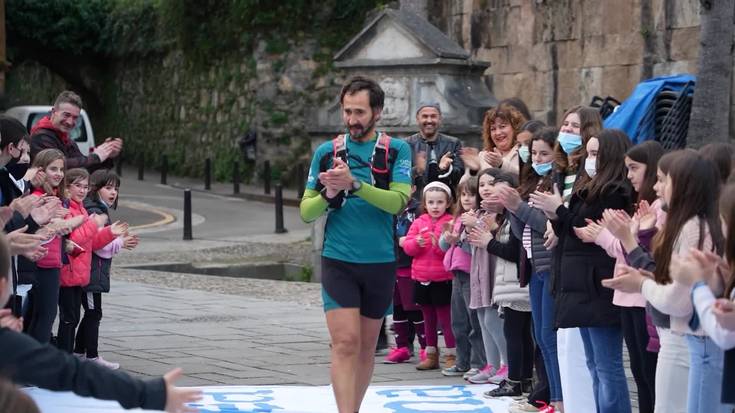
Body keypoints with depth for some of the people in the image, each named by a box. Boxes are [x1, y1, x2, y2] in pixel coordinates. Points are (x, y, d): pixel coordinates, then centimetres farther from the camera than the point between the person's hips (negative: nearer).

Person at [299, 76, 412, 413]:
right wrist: (329, 194, -17)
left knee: (366, 346, 11)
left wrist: (354, 184, -26)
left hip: (380, 262, 1)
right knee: (345, 343, -12)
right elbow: (306, 211, 4)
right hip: (338, 261, -1)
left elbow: (398, 201, -15)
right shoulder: (326, 152, 3)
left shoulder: (397, 151, 0)